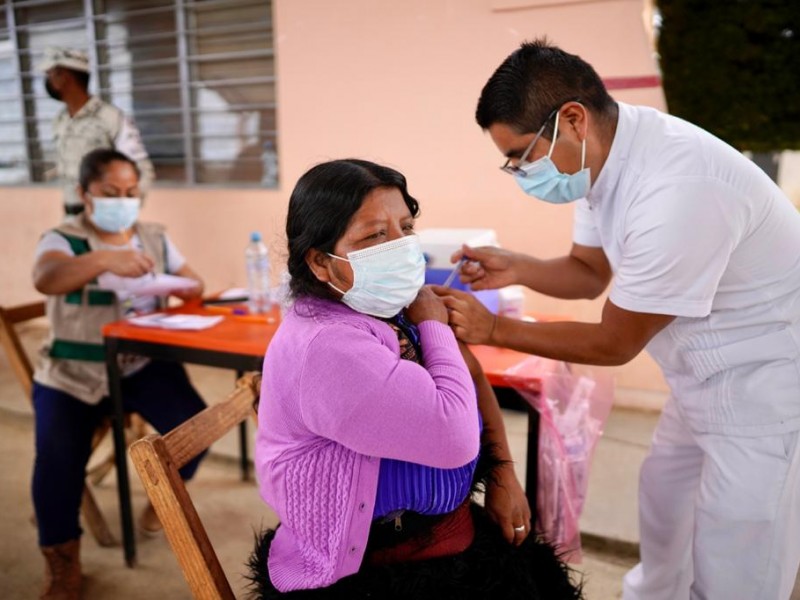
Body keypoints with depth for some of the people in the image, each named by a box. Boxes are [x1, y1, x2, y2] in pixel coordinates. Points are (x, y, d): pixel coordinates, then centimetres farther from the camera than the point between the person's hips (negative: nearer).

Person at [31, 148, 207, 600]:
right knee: (58, 456, -22)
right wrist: (105, 260, -44)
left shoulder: (155, 238, 9)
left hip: (144, 364, 3)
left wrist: (185, 289, -18)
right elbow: (45, 280, -27)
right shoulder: (64, 240, -4)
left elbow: (194, 284, 8)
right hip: (74, 372, -2)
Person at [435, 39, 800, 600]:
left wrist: (493, 329, -17)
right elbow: (590, 273, 7)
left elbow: (615, 344, -22)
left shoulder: (675, 194, -34)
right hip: (711, 374, 9)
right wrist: (517, 268, -12)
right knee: (664, 497, 24)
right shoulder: (603, 151, -6)